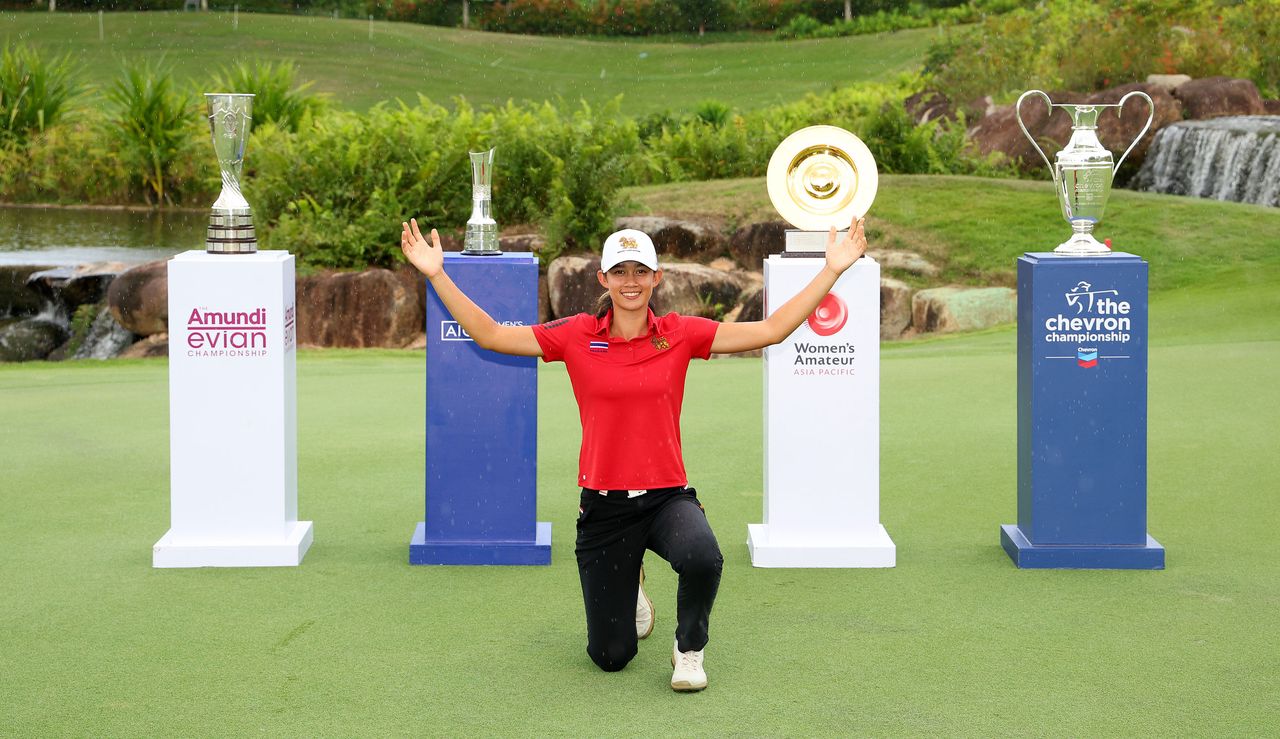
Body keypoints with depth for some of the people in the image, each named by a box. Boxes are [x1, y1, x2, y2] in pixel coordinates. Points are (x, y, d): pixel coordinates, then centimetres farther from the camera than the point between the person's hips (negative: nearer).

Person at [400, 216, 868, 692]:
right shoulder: (577, 336, -2)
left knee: (702, 559, -37)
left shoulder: (680, 334, -2)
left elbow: (771, 330, -4)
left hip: (667, 496, 0)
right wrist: (437, 276, -10)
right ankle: (629, 584, 43)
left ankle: (689, 649, -4)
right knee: (610, 656, 6)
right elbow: (490, 335, -2)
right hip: (603, 504, 1)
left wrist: (832, 270, -8)